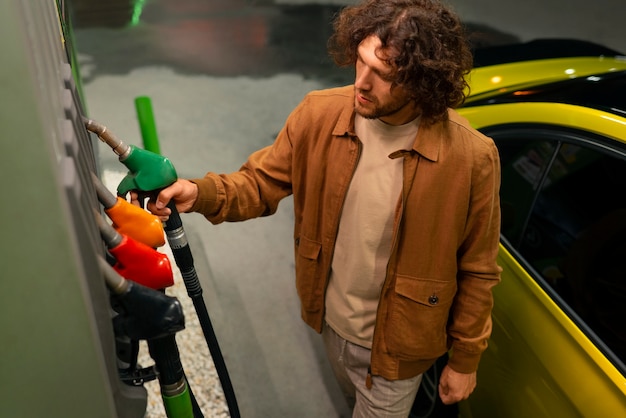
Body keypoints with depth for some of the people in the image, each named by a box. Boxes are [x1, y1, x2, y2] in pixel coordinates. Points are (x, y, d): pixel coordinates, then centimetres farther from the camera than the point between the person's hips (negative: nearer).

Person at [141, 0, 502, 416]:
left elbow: (477, 271, -15)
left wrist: (465, 361, -4)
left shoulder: (471, 157, -27)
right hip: (331, 321, 5)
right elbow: (263, 181, -6)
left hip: (395, 343, -5)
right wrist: (202, 193, -27)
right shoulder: (319, 115, -18)